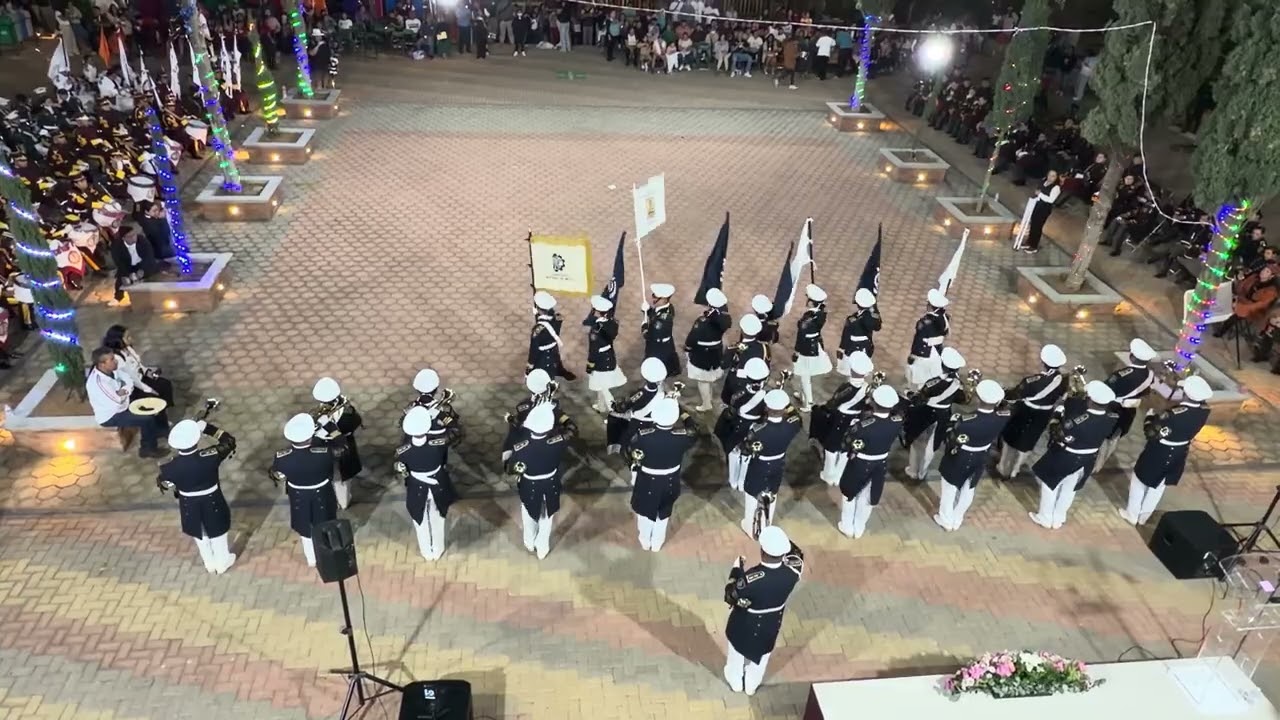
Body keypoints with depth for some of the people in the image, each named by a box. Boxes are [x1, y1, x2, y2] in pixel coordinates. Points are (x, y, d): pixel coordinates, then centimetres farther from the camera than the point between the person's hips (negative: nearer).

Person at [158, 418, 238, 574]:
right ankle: (222, 563, 44)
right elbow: (230, 441, -16)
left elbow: (162, 483, -3)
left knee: (200, 535, 27)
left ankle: (209, 564, 48)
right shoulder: (210, 456, -32)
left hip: (189, 506, 2)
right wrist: (207, 427, -16)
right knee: (217, 533, 24)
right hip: (212, 503, -2)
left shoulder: (171, 466, -24)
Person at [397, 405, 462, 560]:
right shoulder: (439, 444, -32)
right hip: (438, 487, 0)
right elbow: (456, 435, -13)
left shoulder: (402, 451, -29)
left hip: (417, 489, 0)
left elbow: (399, 471, -9)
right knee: (437, 520, 27)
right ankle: (438, 551, 47)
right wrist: (438, 419, -10)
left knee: (421, 521, 27)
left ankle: (427, 552, 48)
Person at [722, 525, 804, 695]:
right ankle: (752, 686, 56)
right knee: (761, 656, 32)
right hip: (772, 624, 3)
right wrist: (782, 539, -13)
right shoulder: (792, 572, -30)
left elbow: (730, 597, -22)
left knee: (737, 653, 29)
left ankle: (735, 682, 54)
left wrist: (736, 571, -13)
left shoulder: (750, 578, -41)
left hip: (745, 624, -3)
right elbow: (798, 555, -6)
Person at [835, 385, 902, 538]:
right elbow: (898, 410, 3)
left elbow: (845, 444, -19)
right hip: (881, 464, 4)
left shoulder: (863, 425, -35)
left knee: (849, 494, 24)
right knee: (868, 497, 25)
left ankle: (847, 528, 40)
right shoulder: (897, 422, -23)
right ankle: (859, 529, 44)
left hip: (859, 465, -3)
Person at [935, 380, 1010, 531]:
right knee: (968, 490, 26)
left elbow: (952, 441, -22)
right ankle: (957, 520, 47)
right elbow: (1004, 407, 1)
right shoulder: (1003, 417, -25)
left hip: (959, 458, -4)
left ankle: (946, 520, 40)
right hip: (981, 458, 4)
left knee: (949, 488, 22)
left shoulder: (965, 421, -39)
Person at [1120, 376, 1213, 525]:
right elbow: (1202, 400, 9)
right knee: (1159, 486, 25)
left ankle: (1132, 515, 33)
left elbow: (1151, 433, -25)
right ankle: (1144, 516, 41)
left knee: (1139, 480, 19)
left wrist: (1149, 417, -9)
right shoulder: (1204, 411, -17)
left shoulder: (1173, 414, -36)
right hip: (1179, 454, 6)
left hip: (1158, 453, -6)